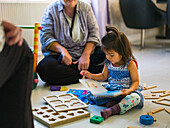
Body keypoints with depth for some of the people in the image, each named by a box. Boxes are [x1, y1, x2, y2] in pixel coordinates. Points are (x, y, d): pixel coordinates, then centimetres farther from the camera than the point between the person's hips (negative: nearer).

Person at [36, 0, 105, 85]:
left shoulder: (86, 8, 8)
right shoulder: (51, 10, 1)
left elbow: (94, 33, 1)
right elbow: (45, 37, -6)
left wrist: (86, 54, -15)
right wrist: (62, 50, -24)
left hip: (85, 51, 1)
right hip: (60, 55, -1)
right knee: (45, 67, -33)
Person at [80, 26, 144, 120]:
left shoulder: (130, 64, -14)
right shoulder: (108, 62, 1)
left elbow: (135, 81, -10)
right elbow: (103, 76, 17)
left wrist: (130, 90, -30)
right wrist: (91, 75, 1)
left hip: (126, 91, -4)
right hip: (110, 90, 5)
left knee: (135, 98, -39)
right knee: (90, 94, -13)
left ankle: (112, 110, -44)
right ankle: (110, 102, -26)